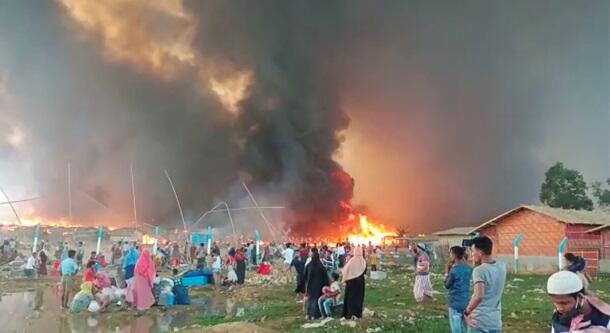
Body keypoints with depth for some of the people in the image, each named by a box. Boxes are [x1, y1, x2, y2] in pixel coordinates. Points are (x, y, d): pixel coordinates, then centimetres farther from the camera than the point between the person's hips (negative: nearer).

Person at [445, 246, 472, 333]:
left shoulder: (454, 270, -19)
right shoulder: (468, 269, 3)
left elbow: (447, 285, -6)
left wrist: (447, 272, 1)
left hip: (455, 304, -7)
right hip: (466, 303, 7)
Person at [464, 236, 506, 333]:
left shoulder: (479, 270, -16)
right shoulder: (501, 267, 6)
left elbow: (478, 296, -29)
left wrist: (466, 312, -16)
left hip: (479, 321, -6)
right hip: (496, 320, 7)